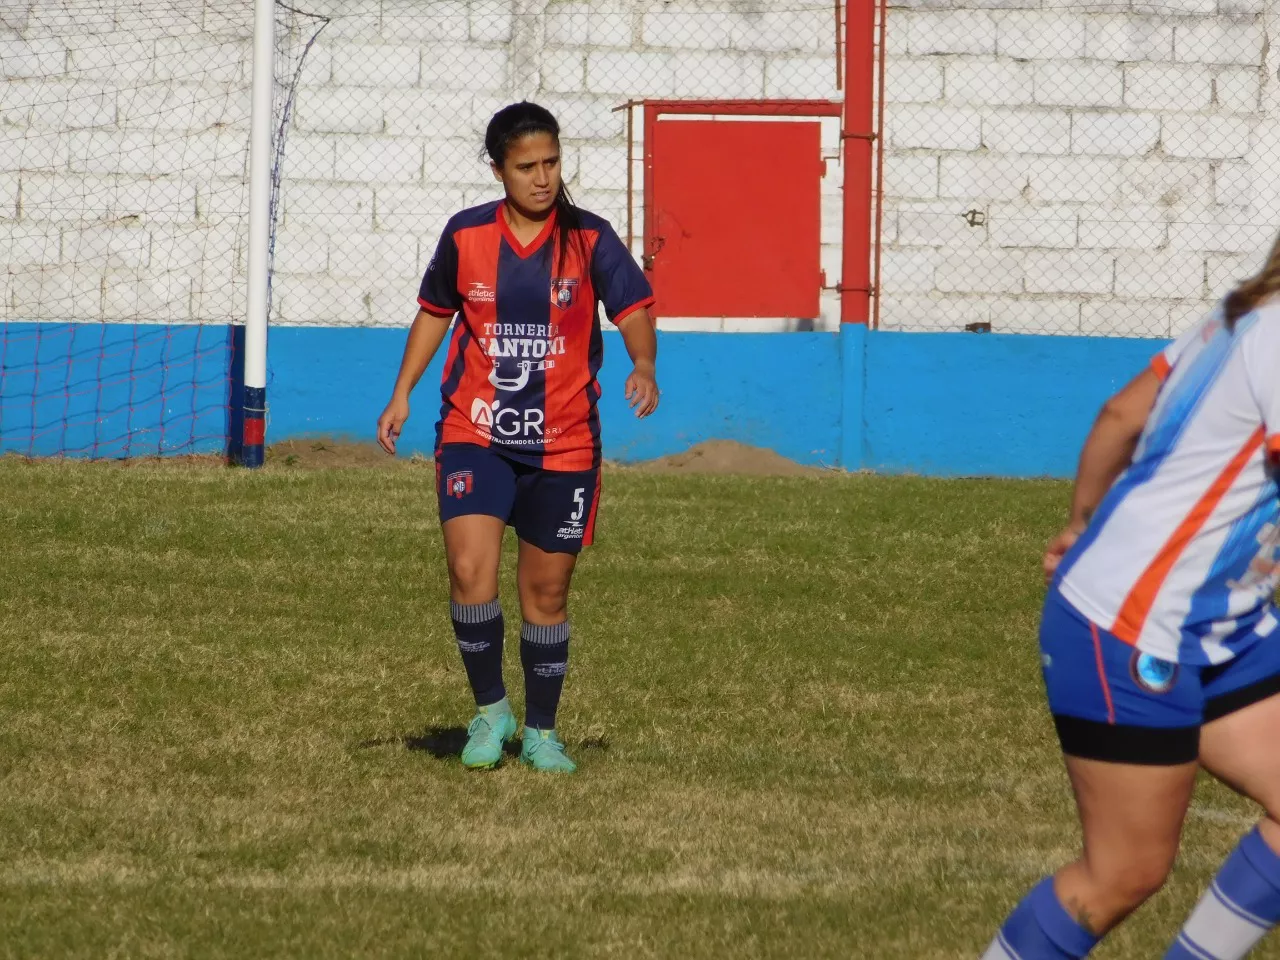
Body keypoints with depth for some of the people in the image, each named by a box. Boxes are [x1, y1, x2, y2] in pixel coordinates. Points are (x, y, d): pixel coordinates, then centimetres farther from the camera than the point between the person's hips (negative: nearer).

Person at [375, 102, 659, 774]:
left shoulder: (589, 239, -4)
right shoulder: (465, 235, -1)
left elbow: (633, 308, -10)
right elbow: (435, 310, 14)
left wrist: (643, 366, -30)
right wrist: (401, 394, 9)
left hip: (563, 442, 0)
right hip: (474, 433, 0)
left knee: (547, 591, 8)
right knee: (469, 571, -18)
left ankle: (541, 731, 24)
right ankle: (490, 709, 2)